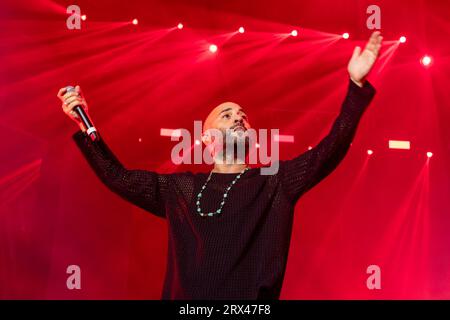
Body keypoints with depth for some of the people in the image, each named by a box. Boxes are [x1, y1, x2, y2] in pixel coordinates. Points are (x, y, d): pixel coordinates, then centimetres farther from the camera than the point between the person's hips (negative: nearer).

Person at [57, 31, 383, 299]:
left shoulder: (275, 183, 6)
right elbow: (118, 177, 16)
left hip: (251, 301, -1)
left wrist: (356, 85, -9)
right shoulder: (180, 189, 12)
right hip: (185, 298, 2)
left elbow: (329, 152, -2)